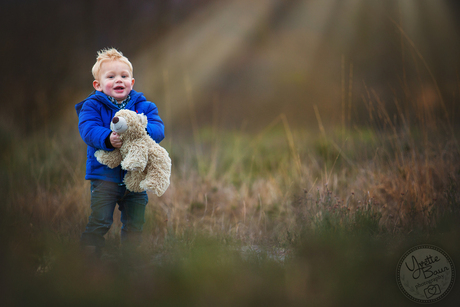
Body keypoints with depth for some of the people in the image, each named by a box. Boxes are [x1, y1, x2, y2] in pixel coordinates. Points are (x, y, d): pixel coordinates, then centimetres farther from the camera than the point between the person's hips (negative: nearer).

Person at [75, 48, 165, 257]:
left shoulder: (144, 106, 4)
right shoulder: (92, 106, -3)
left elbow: (158, 129, -8)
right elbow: (88, 130, -18)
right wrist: (107, 139, -37)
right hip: (105, 175, -3)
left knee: (134, 224, 12)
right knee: (99, 222, -5)